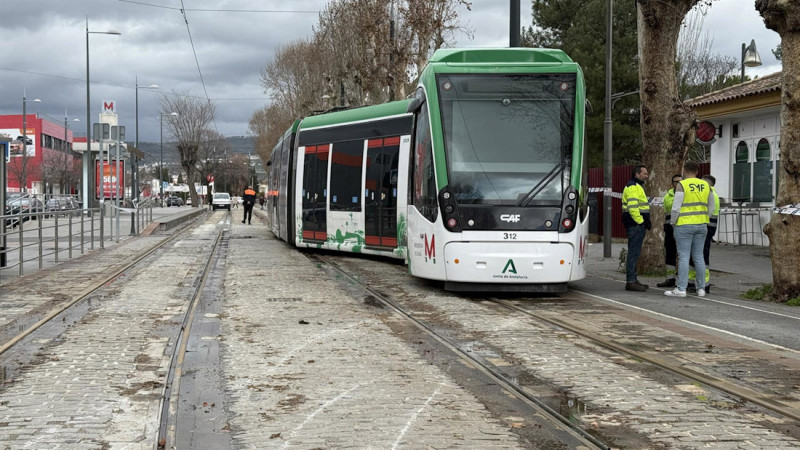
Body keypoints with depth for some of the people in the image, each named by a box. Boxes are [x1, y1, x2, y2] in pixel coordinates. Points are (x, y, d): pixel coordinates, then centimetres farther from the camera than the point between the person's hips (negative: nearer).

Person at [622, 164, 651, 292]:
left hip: (637, 225, 11)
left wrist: (644, 222, 20)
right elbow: (633, 207, -23)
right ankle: (631, 281, -10)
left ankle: (632, 280, 18)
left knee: (634, 253, 13)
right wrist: (641, 221, -18)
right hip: (636, 225, -11)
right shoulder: (633, 187, -13)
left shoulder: (637, 186, 22)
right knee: (634, 253, -10)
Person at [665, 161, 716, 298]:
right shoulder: (706, 185, 8)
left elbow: (676, 207, -12)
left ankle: (681, 289, -7)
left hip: (684, 225, -5)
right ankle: (701, 288, 11)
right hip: (701, 225, 5)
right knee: (699, 256, 10)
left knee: (683, 257, -5)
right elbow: (711, 208, 13)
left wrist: (673, 222, 0)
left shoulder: (682, 185, -9)